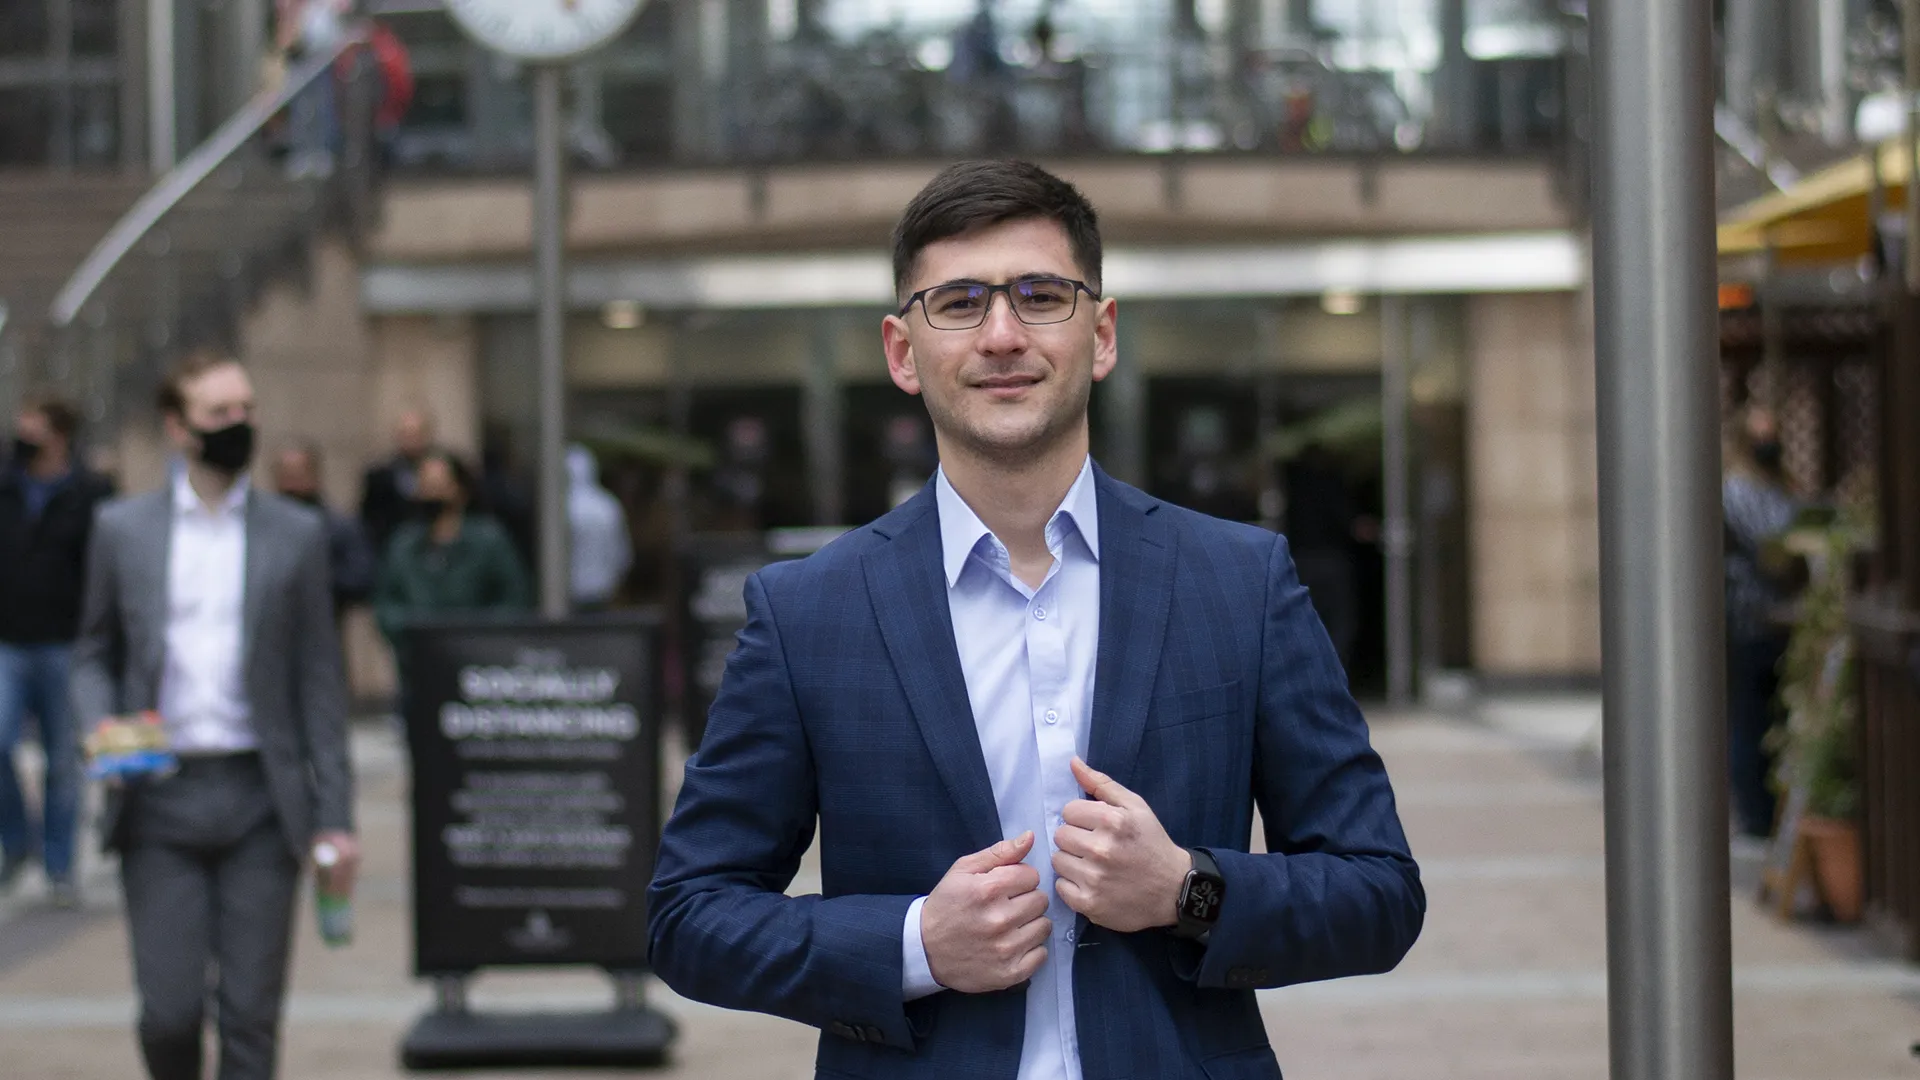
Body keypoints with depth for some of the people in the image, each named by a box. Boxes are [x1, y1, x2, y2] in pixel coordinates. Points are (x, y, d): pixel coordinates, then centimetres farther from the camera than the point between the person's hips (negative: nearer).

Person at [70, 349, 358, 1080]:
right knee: (169, 1009, -3)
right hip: (158, 800, 0)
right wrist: (100, 727, -8)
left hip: (260, 800, 0)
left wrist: (334, 818, 2)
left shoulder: (296, 534, 7)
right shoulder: (122, 529, 8)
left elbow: (319, 682, 7)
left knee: (251, 1013, 0)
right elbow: (94, 654, 14)